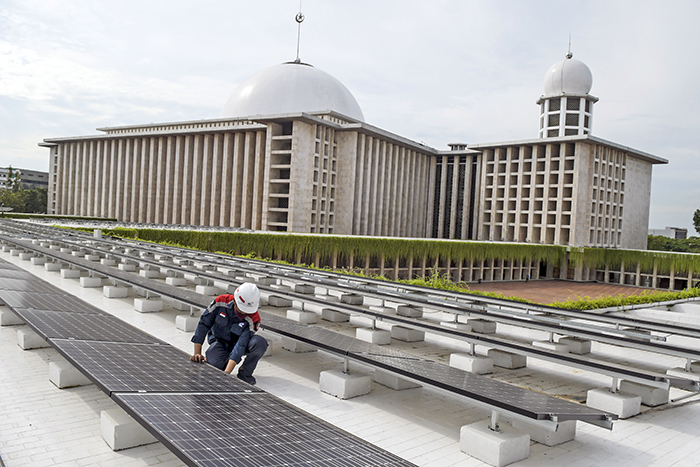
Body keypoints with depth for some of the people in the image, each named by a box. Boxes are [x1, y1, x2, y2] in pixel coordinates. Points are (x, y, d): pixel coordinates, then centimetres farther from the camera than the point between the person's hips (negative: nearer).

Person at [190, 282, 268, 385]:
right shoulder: (221, 302, -24)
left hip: (238, 342, 0)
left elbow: (241, 345, -34)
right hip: (220, 341, 1)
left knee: (260, 343, -33)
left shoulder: (253, 319, -27)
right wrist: (197, 353, -17)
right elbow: (203, 325, -15)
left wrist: (226, 373, -41)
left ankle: (245, 373, -10)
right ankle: (225, 360, 6)